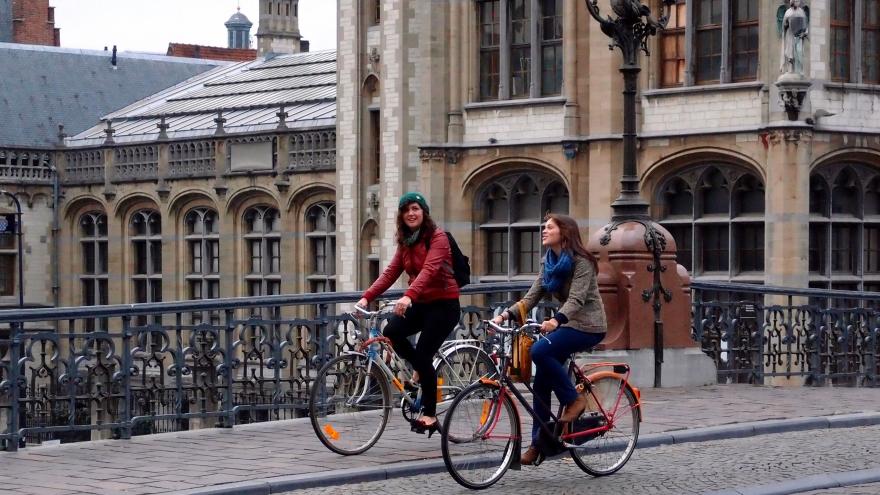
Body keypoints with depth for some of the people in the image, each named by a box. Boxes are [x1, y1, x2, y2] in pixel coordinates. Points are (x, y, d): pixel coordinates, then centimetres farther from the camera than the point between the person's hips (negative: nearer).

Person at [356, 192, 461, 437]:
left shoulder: (437, 237, -13)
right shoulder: (405, 243, 10)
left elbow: (429, 269, -29)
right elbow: (390, 273, 2)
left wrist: (409, 295, -44)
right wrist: (366, 297, -12)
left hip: (444, 304, -6)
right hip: (421, 304, 6)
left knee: (423, 354, -15)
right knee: (392, 331, -20)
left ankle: (430, 415, -2)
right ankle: (420, 370, 6)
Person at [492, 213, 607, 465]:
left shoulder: (581, 262, -15)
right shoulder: (549, 262, 9)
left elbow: (576, 299, -26)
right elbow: (532, 296, 4)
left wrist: (556, 320, -44)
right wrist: (506, 315, -11)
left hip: (587, 326, -8)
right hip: (567, 323, 8)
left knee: (540, 350, -28)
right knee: (541, 381, 0)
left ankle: (574, 399, -11)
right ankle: (538, 442, 6)